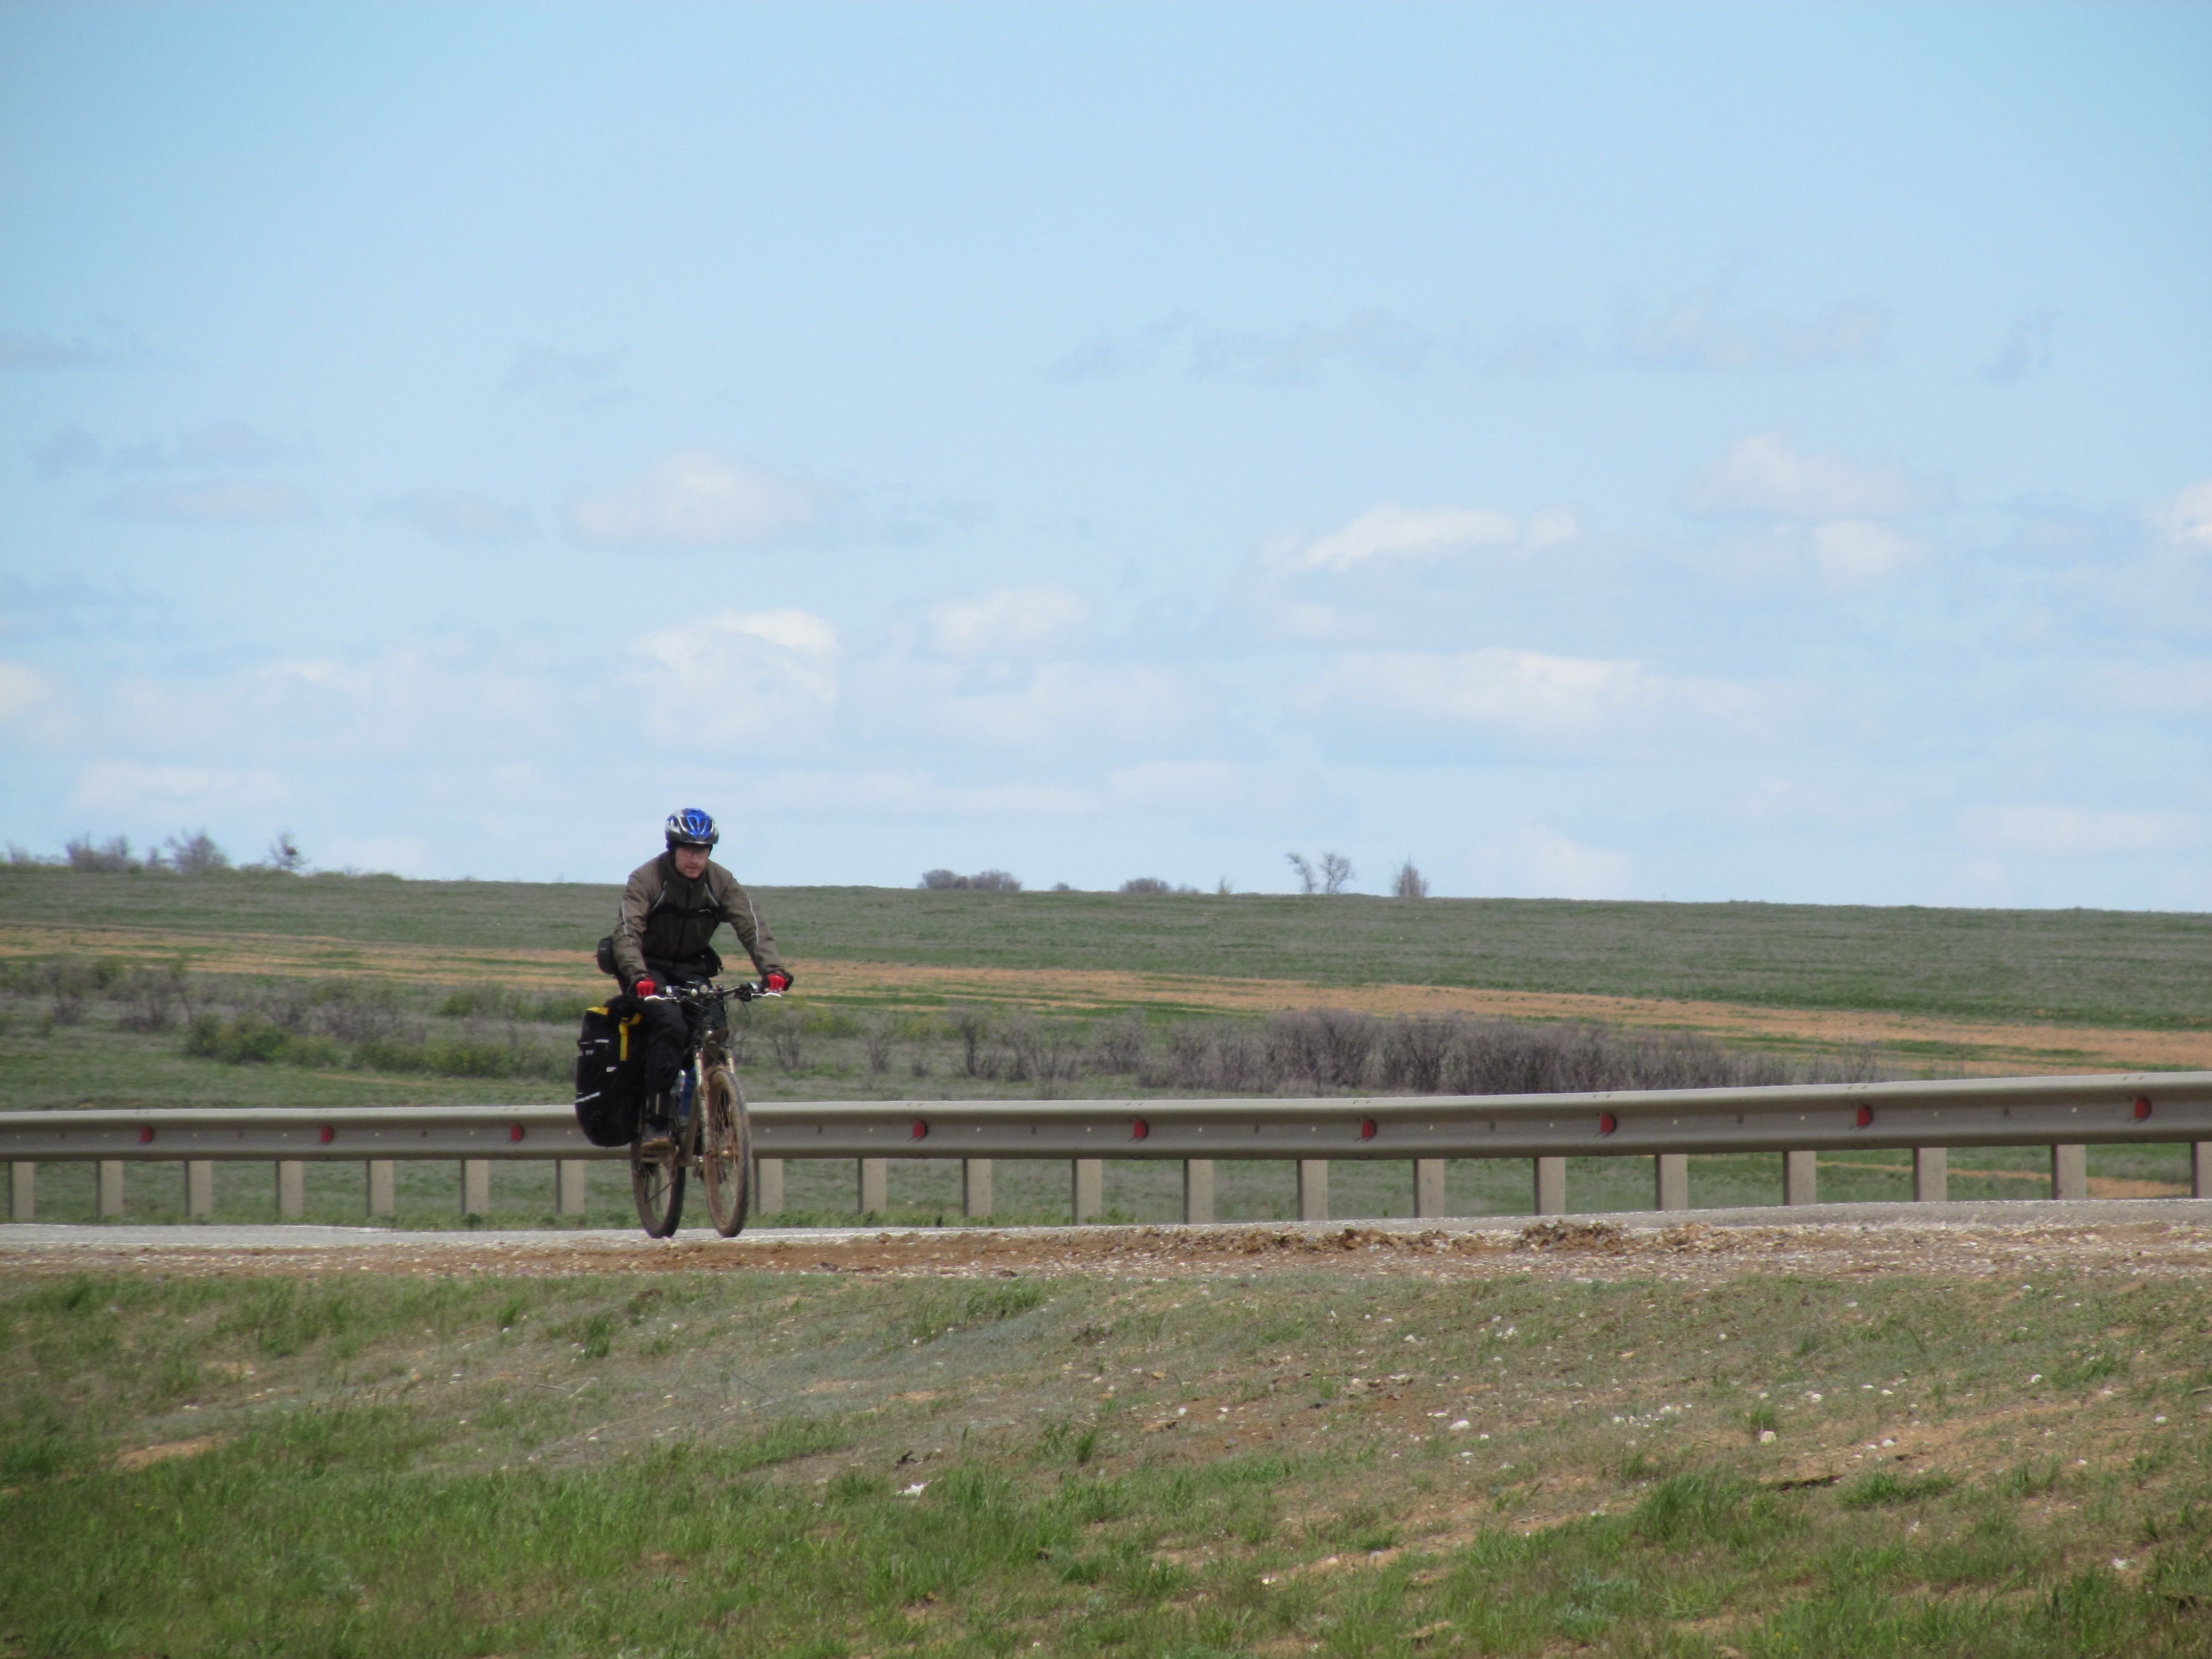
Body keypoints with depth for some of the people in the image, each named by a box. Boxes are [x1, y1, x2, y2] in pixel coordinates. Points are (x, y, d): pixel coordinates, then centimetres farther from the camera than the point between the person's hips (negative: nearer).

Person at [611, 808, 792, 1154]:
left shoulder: (721, 882, -7)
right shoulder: (647, 879, -17)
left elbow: (751, 926, -16)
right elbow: (627, 933, -28)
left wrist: (773, 968, -35)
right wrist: (637, 976, -47)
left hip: (690, 969, 4)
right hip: (650, 968, -4)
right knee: (671, 1023, -31)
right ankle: (654, 1123, -32)